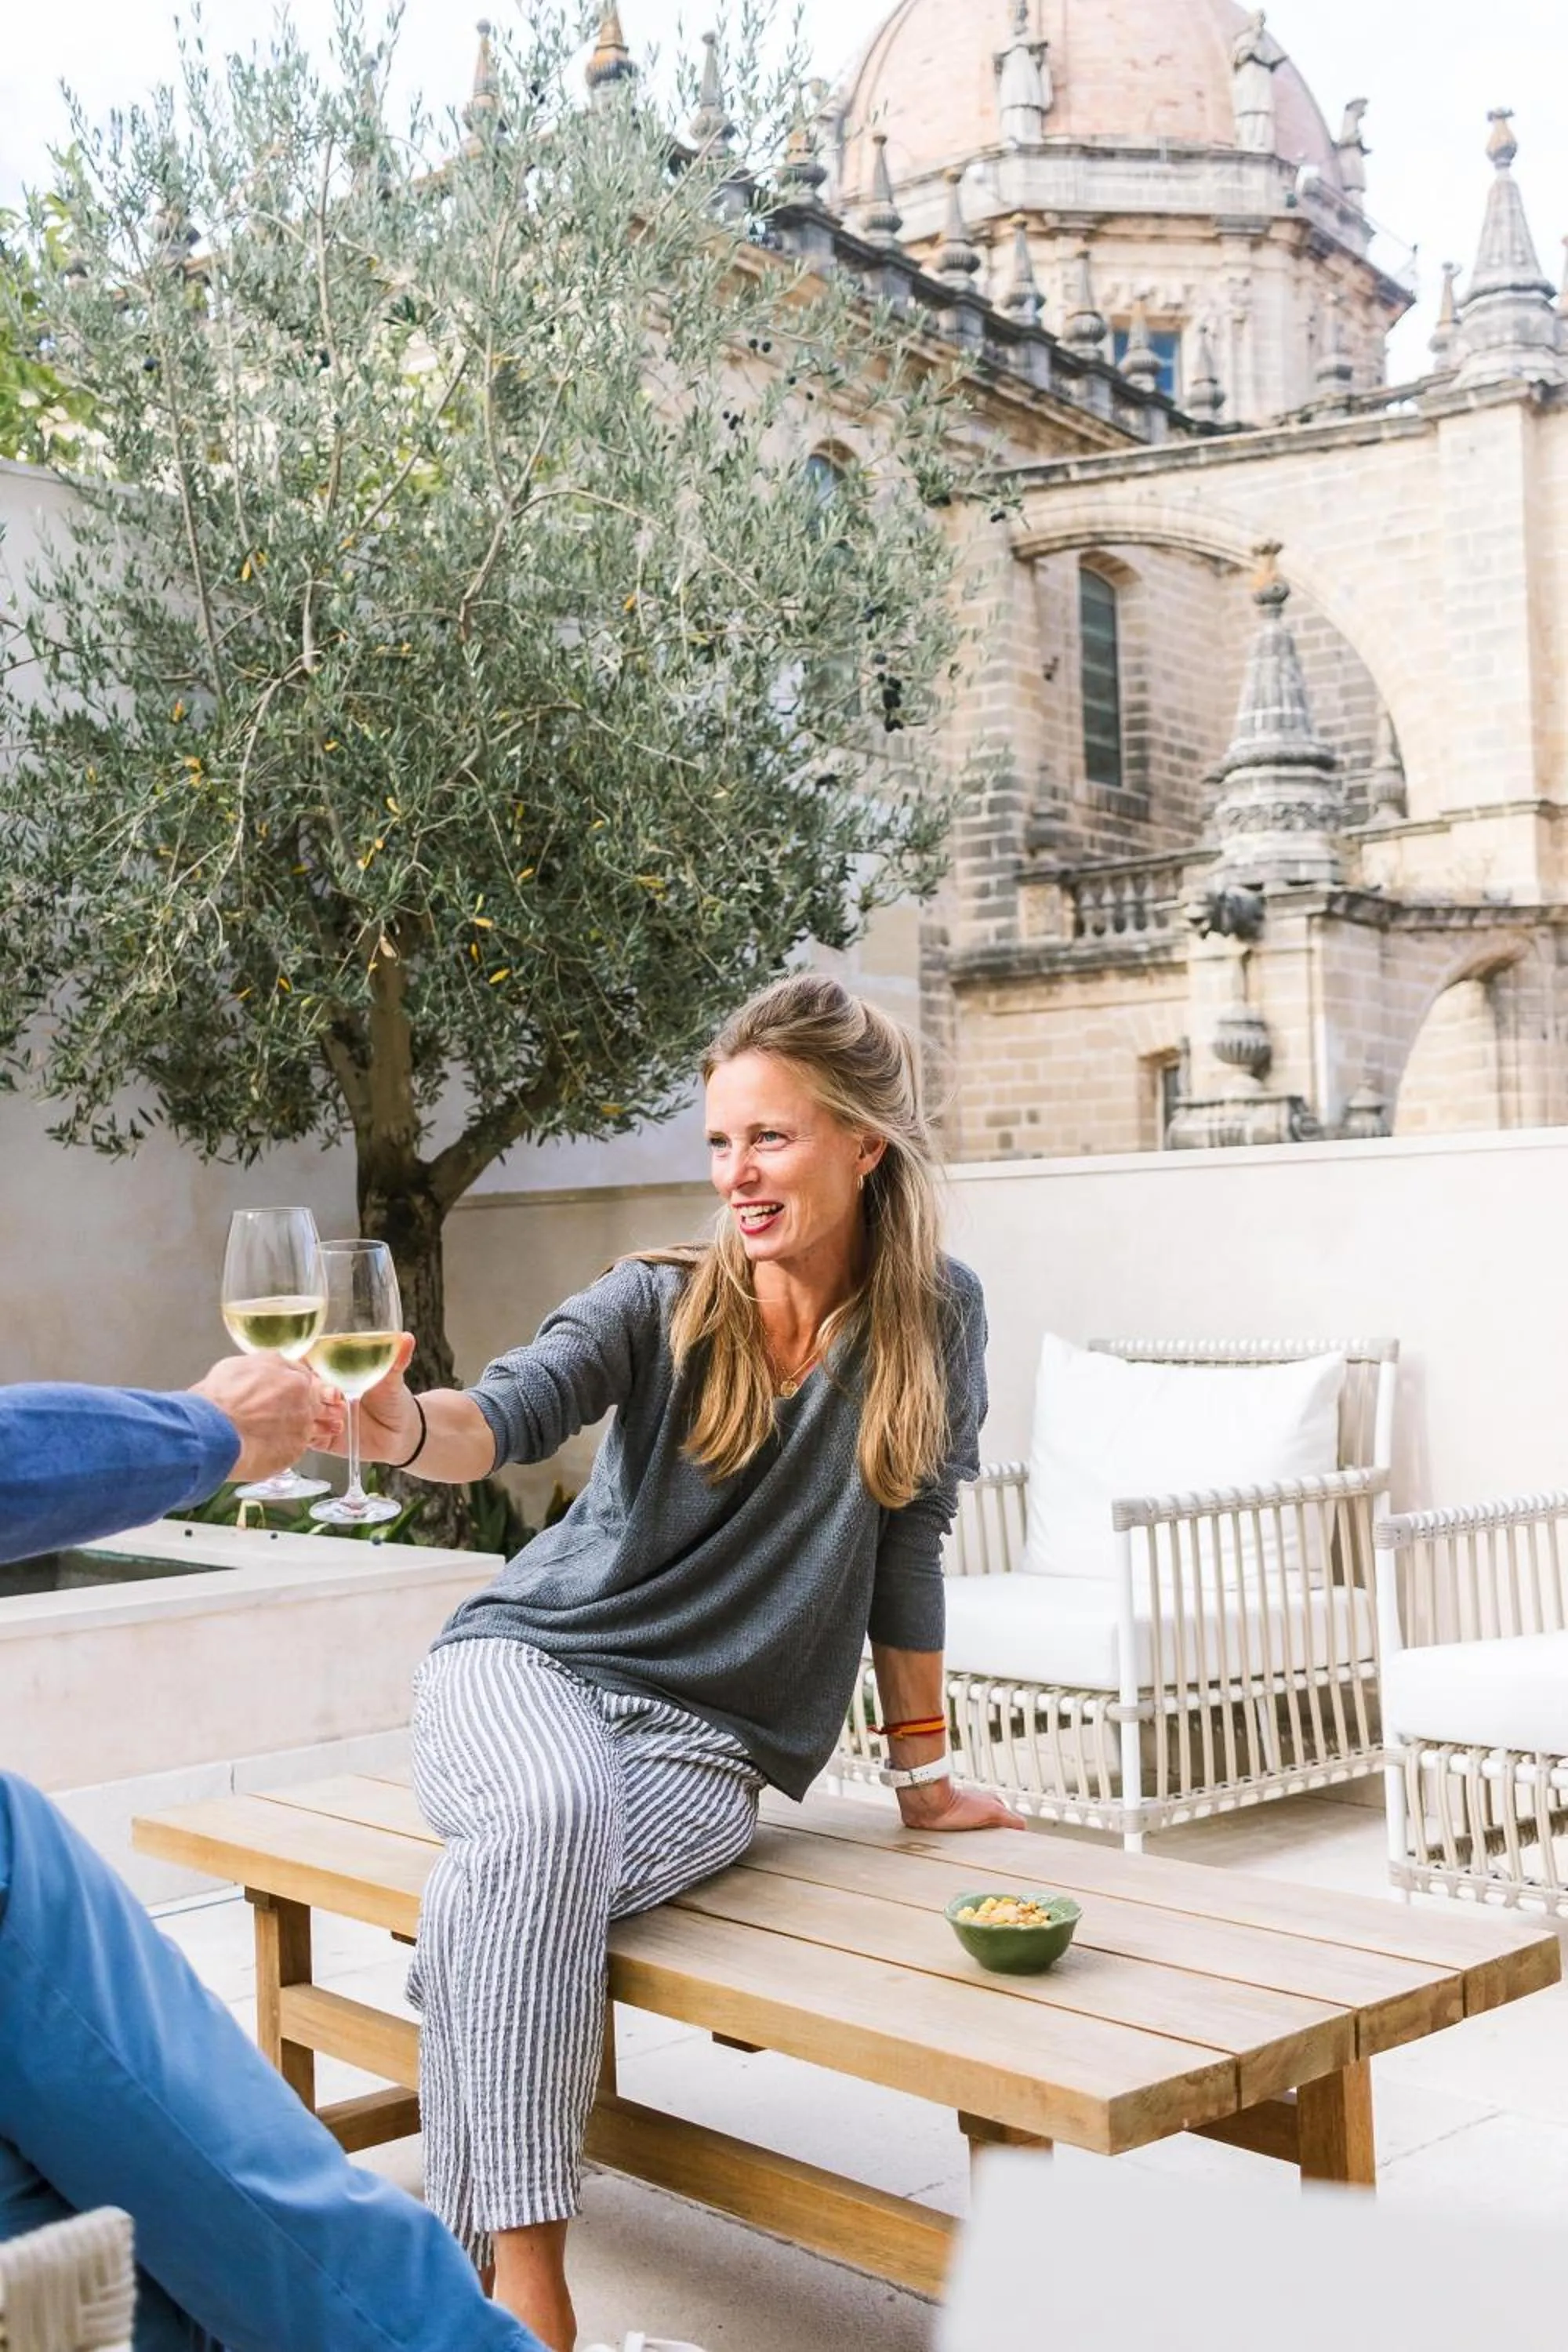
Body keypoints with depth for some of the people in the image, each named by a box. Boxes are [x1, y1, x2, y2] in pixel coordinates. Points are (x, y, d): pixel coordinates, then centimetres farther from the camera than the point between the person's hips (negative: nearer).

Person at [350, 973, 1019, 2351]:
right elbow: (513, 1415, -21)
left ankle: (463, 2233, -13)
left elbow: (907, 1544, 5)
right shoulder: (659, 1304, -4)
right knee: (557, 1814, -35)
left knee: (500, 1901, -31)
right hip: (530, 1663, 0)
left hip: (711, 1737, 0)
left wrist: (925, 1772, 10)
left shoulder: (933, 1319, -1)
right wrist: (404, 1425, -45)